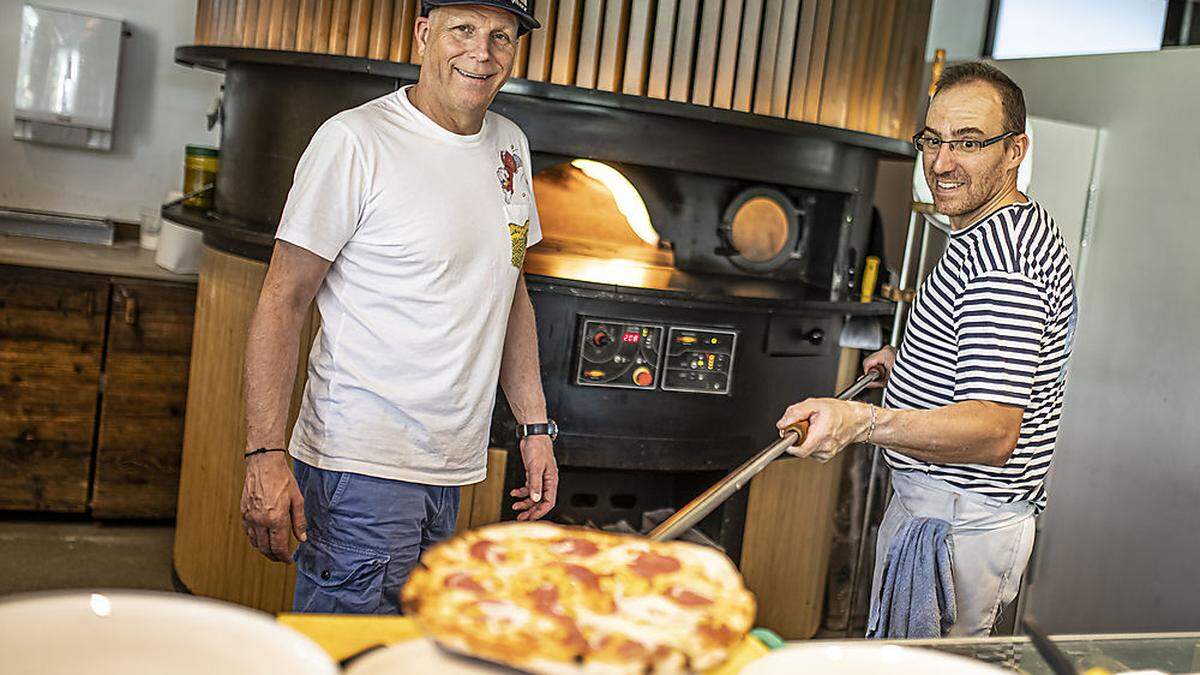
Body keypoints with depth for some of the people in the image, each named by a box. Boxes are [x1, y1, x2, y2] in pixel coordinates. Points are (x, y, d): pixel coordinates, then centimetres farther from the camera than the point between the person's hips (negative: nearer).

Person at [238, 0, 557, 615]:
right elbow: (283, 301, -11)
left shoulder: (510, 148, 12)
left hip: (452, 471, 7)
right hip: (362, 465, -7)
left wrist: (535, 426, 15)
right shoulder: (355, 140, -10)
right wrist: (265, 456, -18)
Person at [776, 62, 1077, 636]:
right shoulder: (1023, 226, 13)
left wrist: (864, 422, -45)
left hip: (959, 523, -11)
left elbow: (996, 431, -32)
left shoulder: (997, 253, -23)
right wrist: (910, 363, 23)